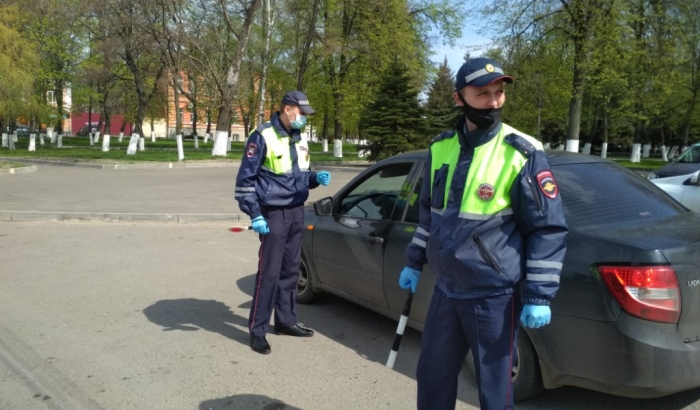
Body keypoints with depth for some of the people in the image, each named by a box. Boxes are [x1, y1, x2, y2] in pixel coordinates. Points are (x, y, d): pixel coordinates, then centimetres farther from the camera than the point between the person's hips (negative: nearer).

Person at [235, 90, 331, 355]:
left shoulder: (300, 139, 11)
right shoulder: (263, 137, -11)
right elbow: (245, 179, -11)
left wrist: (316, 177, -2)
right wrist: (255, 215, -18)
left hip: (296, 212, 7)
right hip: (273, 214, -7)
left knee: (290, 270, 14)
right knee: (269, 273, -5)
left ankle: (285, 321, 27)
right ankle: (257, 331, 6)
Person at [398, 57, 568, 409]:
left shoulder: (523, 154, -13)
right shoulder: (440, 147, 4)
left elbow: (549, 229, -10)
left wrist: (539, 295, -13)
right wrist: (414, 263, 19)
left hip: (494, 294, -5)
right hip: (446, 288, 6)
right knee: (432, 376, 18)